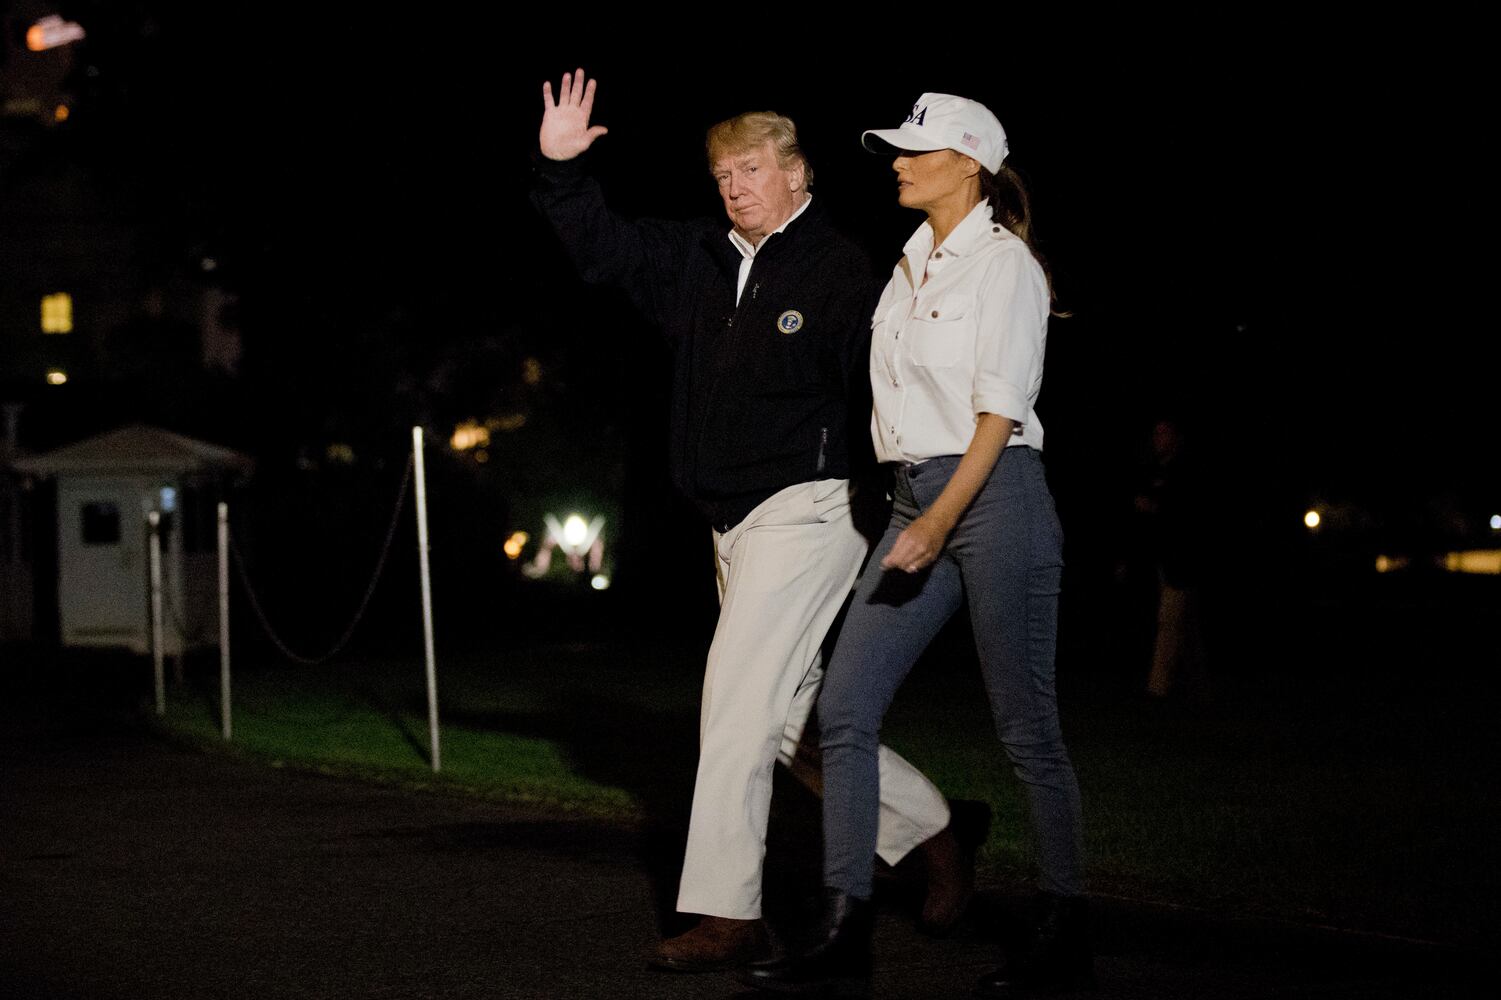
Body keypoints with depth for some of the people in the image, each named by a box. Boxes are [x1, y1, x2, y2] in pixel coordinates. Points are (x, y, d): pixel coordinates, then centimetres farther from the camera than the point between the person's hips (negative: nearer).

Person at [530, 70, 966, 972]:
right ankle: (931, 829, 30)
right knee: (794, 717, 13)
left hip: (808, 514, -8)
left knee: (736, 702, -12)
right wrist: (563, 169, 4)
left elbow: (882, 391, -12)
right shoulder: (698, 263, 12)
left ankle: (728, 914, -8)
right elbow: (607, 249, 18)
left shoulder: (839, 270, -9)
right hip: (737, 526, 8)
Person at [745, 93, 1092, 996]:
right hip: (917, 498, 8)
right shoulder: (912, 266, 16)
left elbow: (1000, 409, -14)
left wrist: (941, 522, -21)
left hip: (994, 494, -8)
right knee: (845, 709, -1)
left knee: (1027, 728, -2)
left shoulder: (1004, 262, -7)